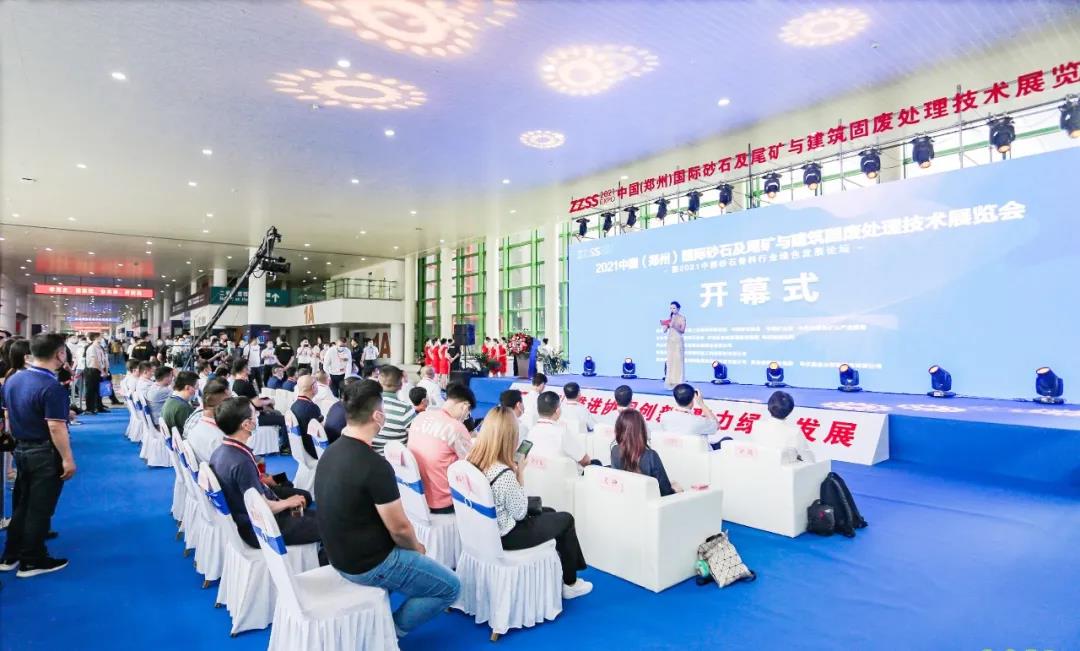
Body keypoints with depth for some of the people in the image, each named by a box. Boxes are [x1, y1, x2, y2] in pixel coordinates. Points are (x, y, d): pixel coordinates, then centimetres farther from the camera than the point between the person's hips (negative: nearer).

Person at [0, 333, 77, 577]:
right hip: (45, 454, -8)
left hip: (21, 450, 8)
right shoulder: (51, 387, -24)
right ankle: (32, 561, 16)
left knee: (21, 504, 20)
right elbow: (56, 428, -24)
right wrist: (68, 459, -17)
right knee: (39, 509, 5)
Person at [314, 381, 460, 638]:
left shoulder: (330, 452, -1)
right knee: (450, 587, 3)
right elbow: (399, 528, -20)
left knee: (407, 550, 30)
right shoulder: (375, 465, -28)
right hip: (369, 564, -8)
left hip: (340, 554, 8)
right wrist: (417, 548, 2)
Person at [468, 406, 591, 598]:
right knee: (566, 519, 13)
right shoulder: (505, 475, -33)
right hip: (504, 536, -7)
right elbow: (520, 513, -17)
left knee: (548, 513, 25)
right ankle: (569, 584, 30)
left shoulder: (471, 460, -9)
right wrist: (520, 472, -14)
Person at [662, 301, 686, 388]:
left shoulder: (682, 318, -1)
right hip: (670, 341, 4)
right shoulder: (669, 318, 10)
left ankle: (678, 383, -5)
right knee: (670, 361, 2)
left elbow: (682, 330, -11)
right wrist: (663, 325, -13)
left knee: (678, 361, -6)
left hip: (678, 341, -4)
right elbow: (665, 330, 6)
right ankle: (671, 383, 5)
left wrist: (674, 326, -25)